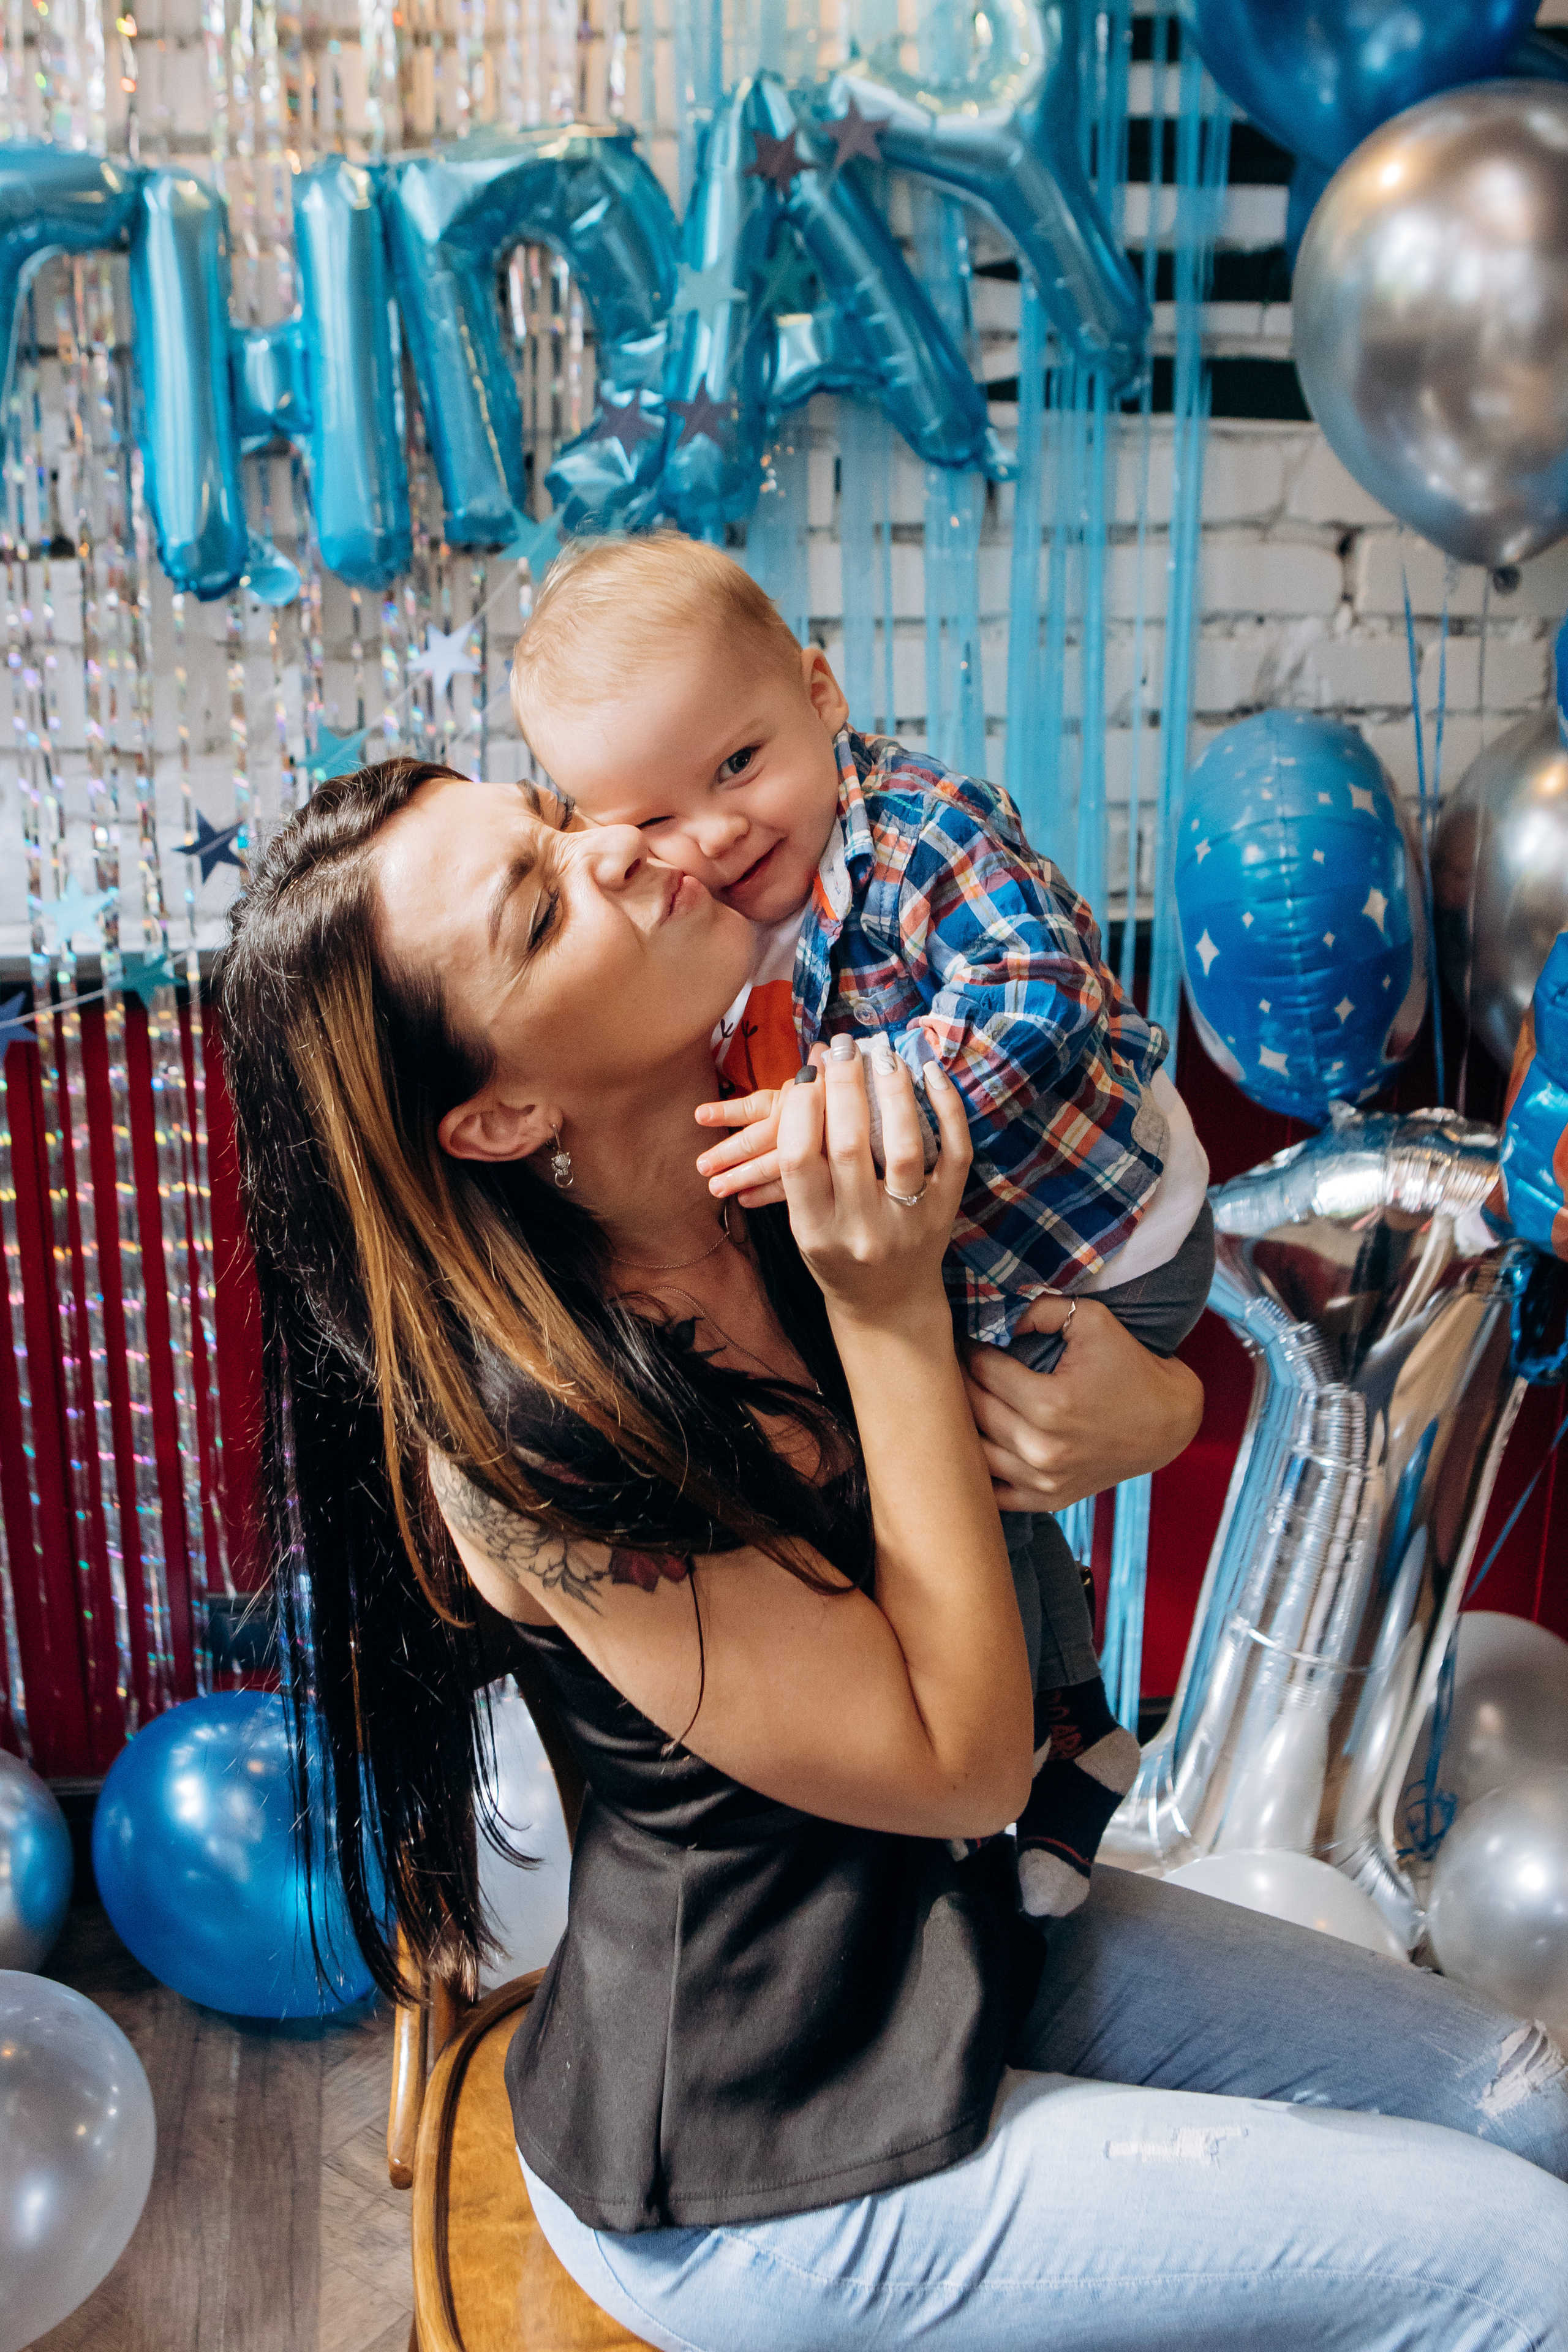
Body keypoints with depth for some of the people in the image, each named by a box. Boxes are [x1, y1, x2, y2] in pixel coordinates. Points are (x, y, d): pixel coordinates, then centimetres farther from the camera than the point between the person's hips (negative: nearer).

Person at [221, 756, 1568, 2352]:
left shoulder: (791, 1181, -10)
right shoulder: (527, 1439, -31)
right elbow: (962, 1760, -24)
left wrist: (1154, 1409, -22)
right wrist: (888, 1307, -28)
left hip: (963, 1924, 7)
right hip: (759, 2172, -7)